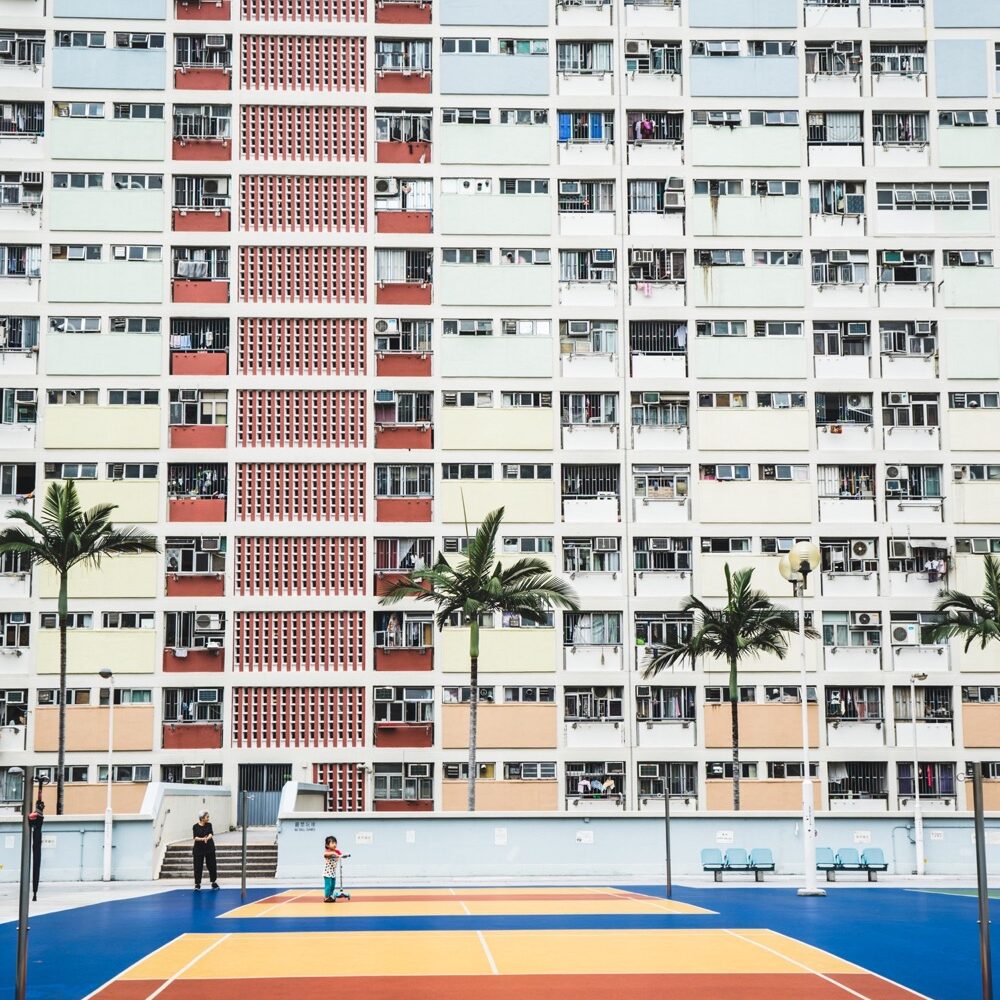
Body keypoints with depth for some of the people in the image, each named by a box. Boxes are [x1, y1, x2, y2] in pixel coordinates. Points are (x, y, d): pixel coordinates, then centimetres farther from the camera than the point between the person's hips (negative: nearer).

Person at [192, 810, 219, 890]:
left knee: (212, 865, 5)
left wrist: (207, 838, -33)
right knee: (198, 866, -3)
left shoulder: (209, 825, 1)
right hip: (199, 848, -2)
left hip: (209, 848, 2)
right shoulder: (195, 826, -5)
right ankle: (197, 884, 6)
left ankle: (213, 882, 20)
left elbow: (211, 834, -12)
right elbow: (195, 837, -14)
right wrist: (202, 839, -33)